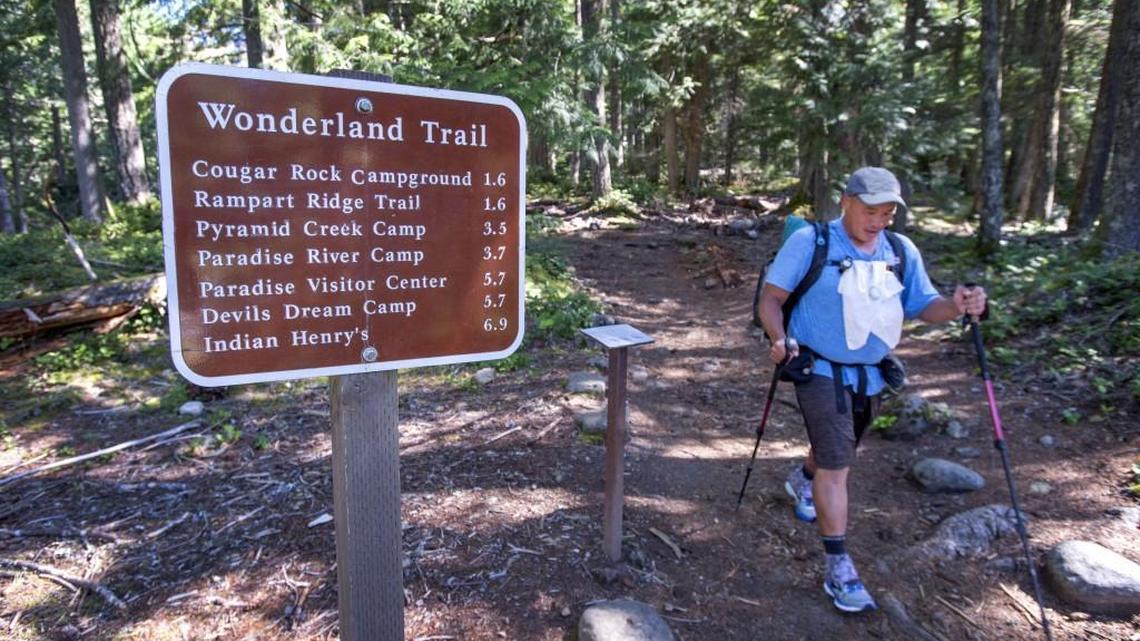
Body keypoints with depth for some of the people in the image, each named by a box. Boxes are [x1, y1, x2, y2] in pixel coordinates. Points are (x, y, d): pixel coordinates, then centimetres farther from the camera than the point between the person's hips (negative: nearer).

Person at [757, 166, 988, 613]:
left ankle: (803, 481, 59)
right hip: (821, 371, -6)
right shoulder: (810, 242, -13)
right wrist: (780, 339, -30)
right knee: (836, 464, -10)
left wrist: (957, 306, -20)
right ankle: (838, 567, -1)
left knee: (835, 451, 26)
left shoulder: (902, 252, 1)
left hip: (871, 375, 6)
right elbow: (772, 296, -12)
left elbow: (923, 306, 2)